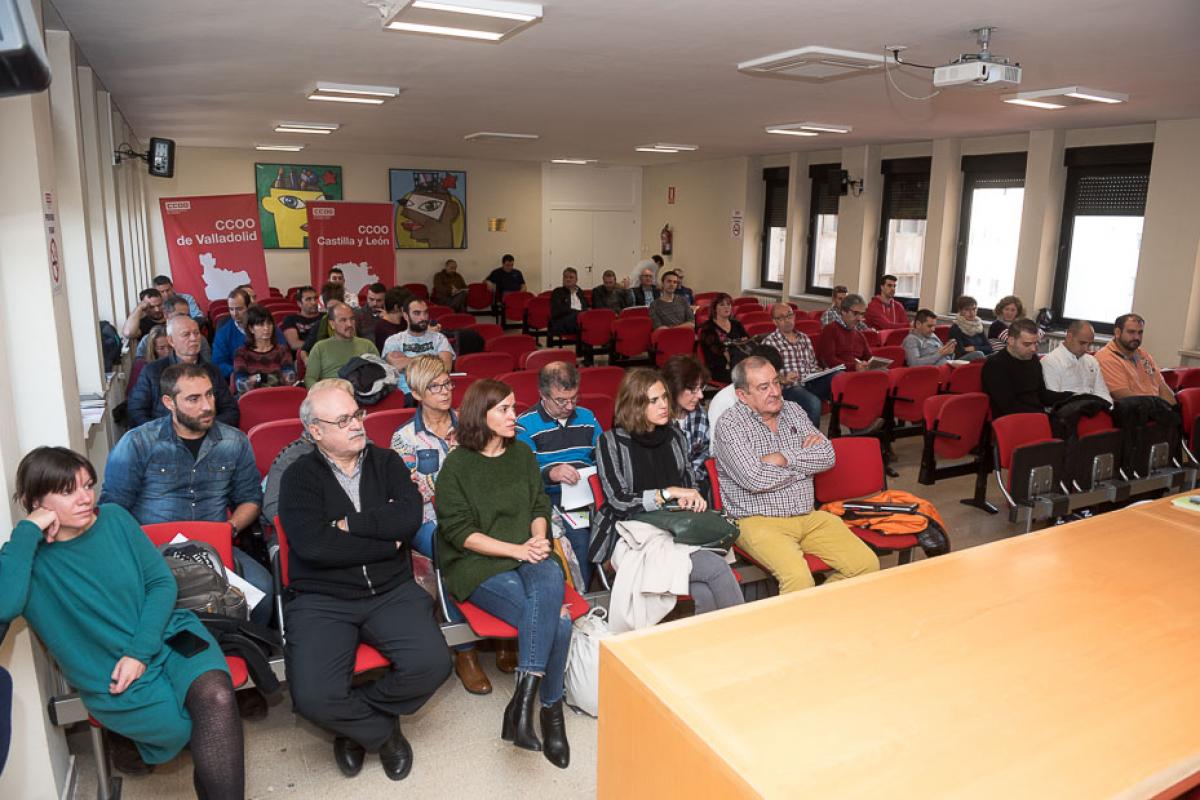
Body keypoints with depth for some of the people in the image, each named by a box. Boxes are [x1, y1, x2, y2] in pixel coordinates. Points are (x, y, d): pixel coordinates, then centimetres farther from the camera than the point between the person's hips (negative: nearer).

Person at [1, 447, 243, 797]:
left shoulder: (115, 518, 2)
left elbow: (162, 582, 2)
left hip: (167, 638, 2)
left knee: (216, 698, -31)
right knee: (220, 732, -21)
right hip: (112, 681, -2)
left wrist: (141, 652, -9)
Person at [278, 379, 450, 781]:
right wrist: (387, 543, -9)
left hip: (392, 592, 3)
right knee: (315, 697, -25)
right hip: (321, 600, -2)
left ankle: (354, 722, 9)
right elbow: (313, 546, -15)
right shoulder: (299, 476, 0)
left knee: (432, 664, -21)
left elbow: (409, 518, -8)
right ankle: (382, 731, 9)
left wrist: (350, 524, -11)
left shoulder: (386, 462, 9)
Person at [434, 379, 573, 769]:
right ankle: (550, 710, -14)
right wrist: (516, 549, -16)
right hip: (478, 564, -4)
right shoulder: (457, 465, -3)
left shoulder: (522, 454, 13)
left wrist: (539, 539, -8)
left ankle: (525, 698, -29)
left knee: (550, 578, -34)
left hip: (529, 555, 4)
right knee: (556, 618, -28)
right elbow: (459, 531, -8)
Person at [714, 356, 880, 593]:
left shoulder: (792, 411, 11)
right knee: (798, 577, -31)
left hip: (809, 518, 6)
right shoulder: (730, 424, -8)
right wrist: (805, 460, -5)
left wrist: (784, 458, -12)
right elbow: (755, 480, -19)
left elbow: (827, 456, 3)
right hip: (758, 521, -6)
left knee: (867, 564, -8)